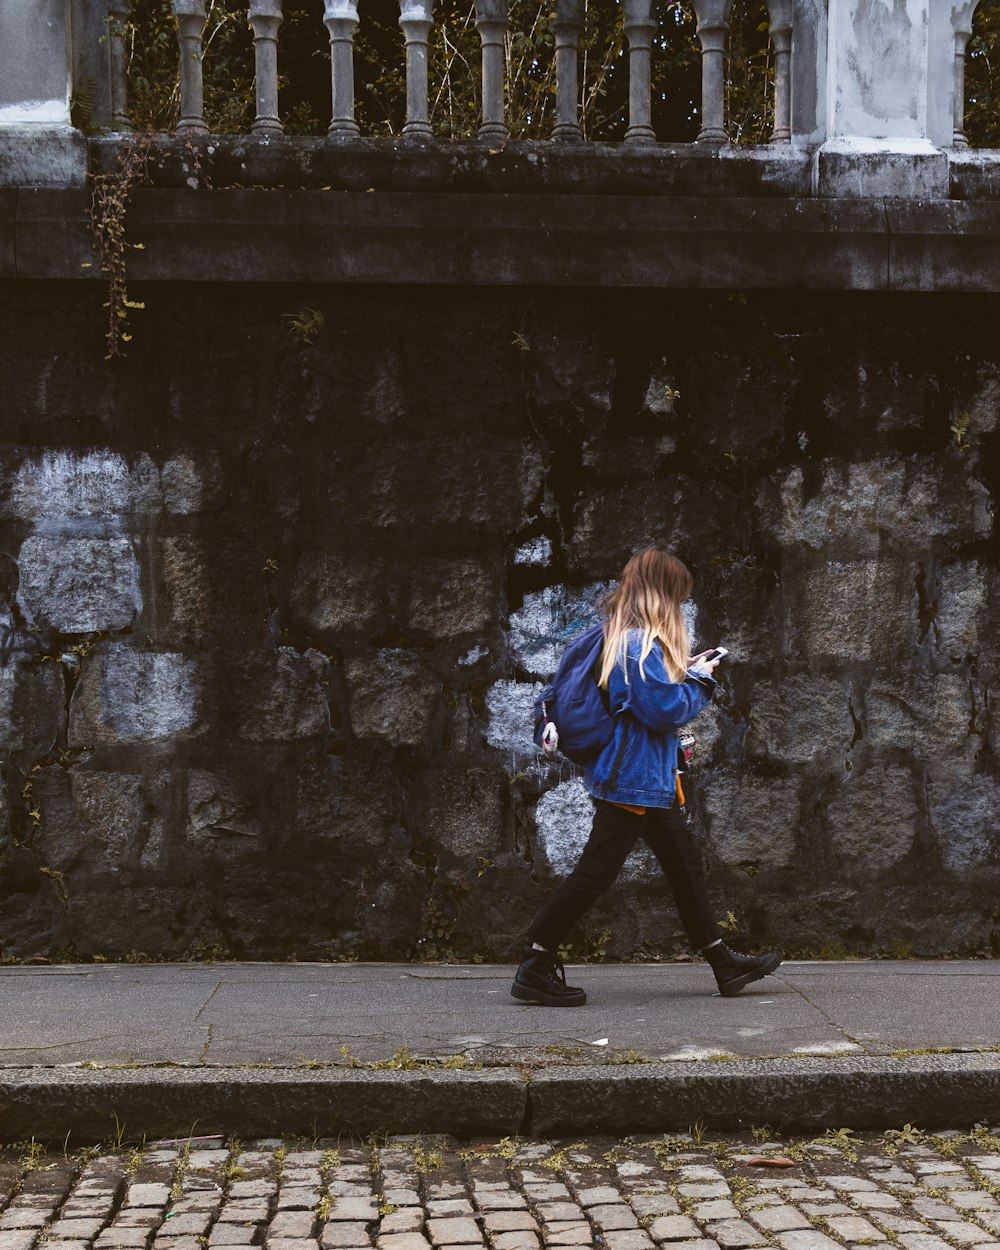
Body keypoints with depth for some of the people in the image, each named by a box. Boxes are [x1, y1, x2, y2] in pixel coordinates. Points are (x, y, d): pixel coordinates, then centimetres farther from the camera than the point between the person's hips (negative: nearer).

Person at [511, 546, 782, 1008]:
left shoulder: (620, 635, 12)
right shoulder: (640, 645, -20)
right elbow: (666, 710, -22)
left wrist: (683, 672, 13)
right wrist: (698, 680, -6)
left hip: (650, 778, 11)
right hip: (631, 777, -11)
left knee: (685, 862, 15)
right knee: (596, 871, -7)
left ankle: (723, 962, 23)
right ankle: (534, 968, -1)